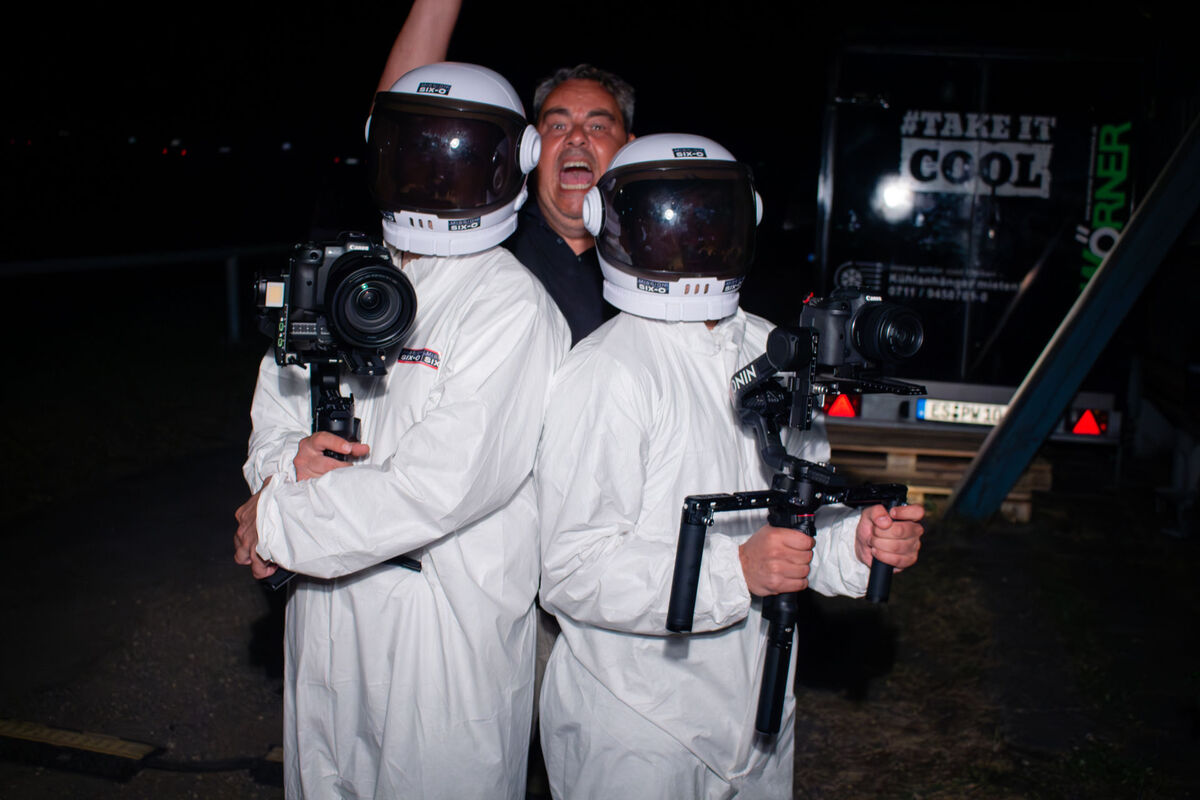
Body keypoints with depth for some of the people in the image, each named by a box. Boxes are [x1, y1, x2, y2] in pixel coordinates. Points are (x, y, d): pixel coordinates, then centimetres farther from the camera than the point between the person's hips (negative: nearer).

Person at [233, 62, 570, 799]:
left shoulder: (513, 308, -16)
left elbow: (438, 488, -23)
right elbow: (275, 413, 10)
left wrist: (278, 522, -14)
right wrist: (288, 463, -15)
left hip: (448, 627, -6)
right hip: (324, 614, 6)